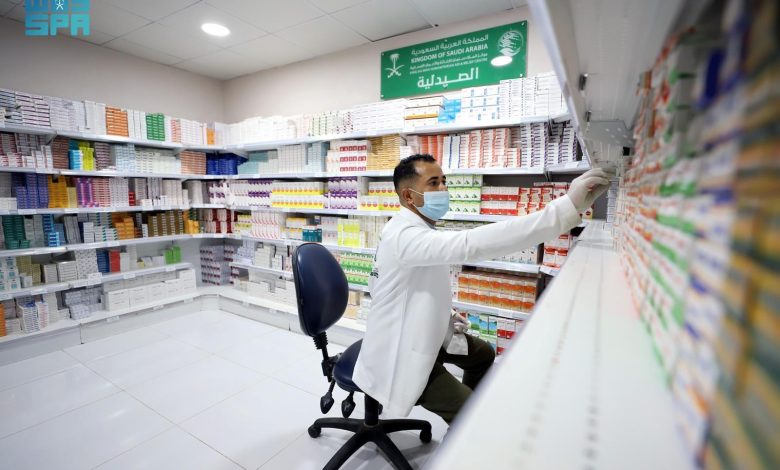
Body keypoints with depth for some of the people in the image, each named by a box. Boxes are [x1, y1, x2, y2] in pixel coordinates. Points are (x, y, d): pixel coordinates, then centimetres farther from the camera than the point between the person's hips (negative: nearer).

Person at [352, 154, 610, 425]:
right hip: (399, 352, -10)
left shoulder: (407, 230, 4)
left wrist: (441, 315, 2)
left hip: (417, 334, 10)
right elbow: (471, 244, -47)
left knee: (482, 353, 23)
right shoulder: (406, 235, -30)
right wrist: (567, 206, -47)